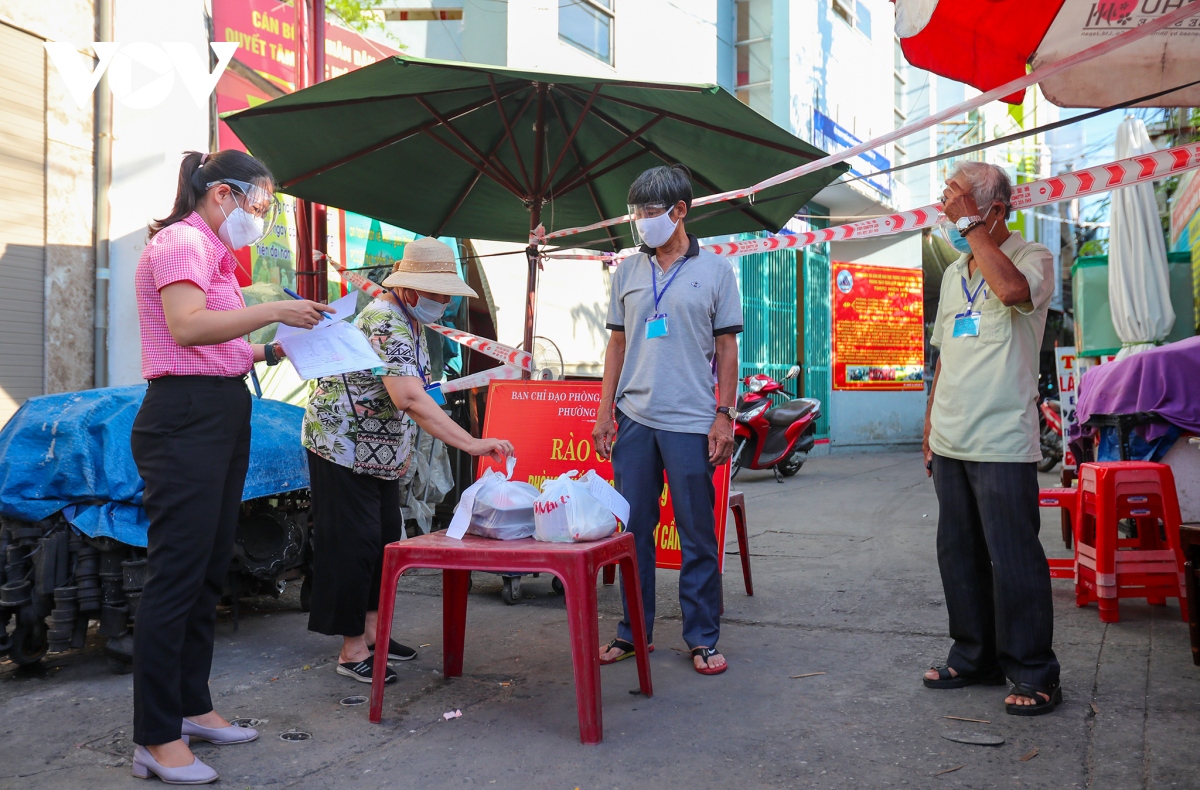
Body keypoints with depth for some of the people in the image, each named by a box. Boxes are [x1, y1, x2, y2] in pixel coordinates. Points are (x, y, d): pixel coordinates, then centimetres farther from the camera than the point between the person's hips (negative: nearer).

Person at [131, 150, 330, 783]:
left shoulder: (210, 251, 22)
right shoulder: (182, 241, -8)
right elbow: (187, 327, -23)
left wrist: (273, 351, 11)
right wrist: (273, 311, -19)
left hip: (221, 419, 10)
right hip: (186, 418, -10)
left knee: (209, 571, 14)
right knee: (176, 576, -8)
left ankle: (192, 707, 25)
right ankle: (156, 740, -3)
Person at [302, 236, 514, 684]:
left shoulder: (409, 322, 8)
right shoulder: (385, 324, -26)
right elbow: (409, 398, -39)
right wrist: (472, 444, -44)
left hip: (381, 452, 10)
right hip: (343, 446, -10)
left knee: (386, 539, 13)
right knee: (352, 546, -6)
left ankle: (372, 632, 24)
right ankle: (352, 651, 2)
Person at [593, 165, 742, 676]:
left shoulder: (714, 270, 2)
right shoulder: (627, 271, 10)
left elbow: (727, 348, 3)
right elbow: (617, 344, 13)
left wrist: (725, 415, -4)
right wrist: (605, 411, 7)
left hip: (691, 422, -3)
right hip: (634, 417, 3)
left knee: (697, 534, 3)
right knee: (633, 530, 8)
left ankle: (703, 638, 13)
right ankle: (634, 631, 20)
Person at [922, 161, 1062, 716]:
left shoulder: (1032, 258, -5)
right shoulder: (954, 273, 17)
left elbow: (1012, 290, -31)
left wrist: (970, 225, -20)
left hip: (1001, 444, -7)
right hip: (951, 442, 7)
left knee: (1013, 561, -4)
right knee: (959, 556, 12)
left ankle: (1034, 675, 7)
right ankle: (974, 658, 24)